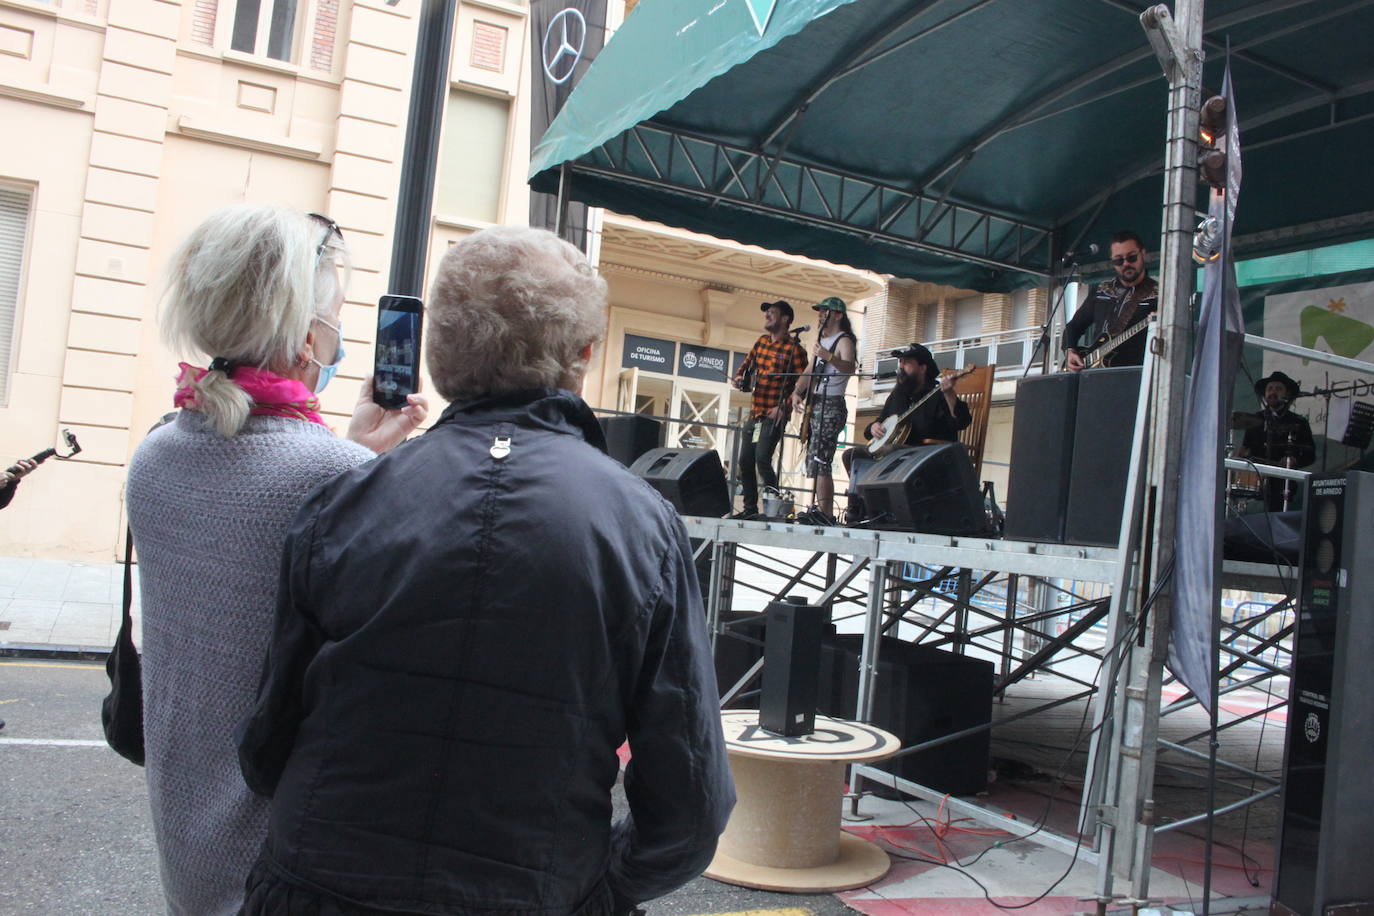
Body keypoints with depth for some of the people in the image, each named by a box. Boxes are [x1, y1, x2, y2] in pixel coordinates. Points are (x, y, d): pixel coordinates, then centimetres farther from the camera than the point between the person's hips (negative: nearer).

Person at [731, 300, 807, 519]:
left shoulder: (794, 349, -9)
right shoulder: (761, 342, 14)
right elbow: (747, 363, 24)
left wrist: (783, 406, -20)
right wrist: (739, 377, 2)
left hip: (774, 415, -8)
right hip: (755, 412, 8)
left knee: (762, 459, -19)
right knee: (745, 461, 8)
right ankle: (750, 508, 18)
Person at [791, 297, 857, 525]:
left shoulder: (844, 341, -7)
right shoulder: (821, 337, 21)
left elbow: (849, 368, -27)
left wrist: (828, 356, -45)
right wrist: (798, 392, 4)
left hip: (831, 406, -10)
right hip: (815, 405, 10)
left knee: (819, 461, -17)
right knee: (814, 460, 10)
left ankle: (825, 514, -19)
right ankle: (823, 510, 14)